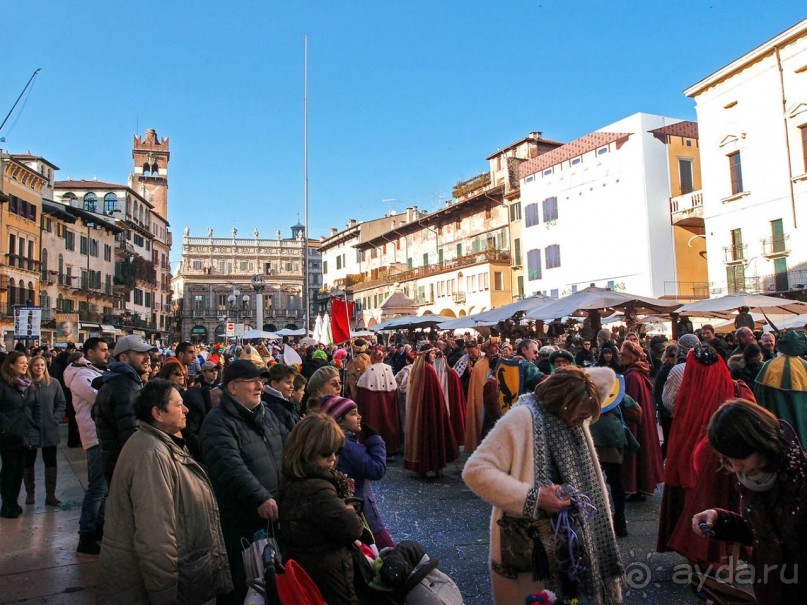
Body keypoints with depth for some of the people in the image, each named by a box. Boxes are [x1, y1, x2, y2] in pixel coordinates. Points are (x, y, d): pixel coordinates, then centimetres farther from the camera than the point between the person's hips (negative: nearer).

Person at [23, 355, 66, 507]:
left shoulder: (53, 384, 0)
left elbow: (61, 403, 4)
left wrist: (56, 420, -5)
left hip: (49, 431, 2)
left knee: (51, 463, 6)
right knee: (28, 463, 12)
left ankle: (50, 495, 15)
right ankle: (29, 493, 27)